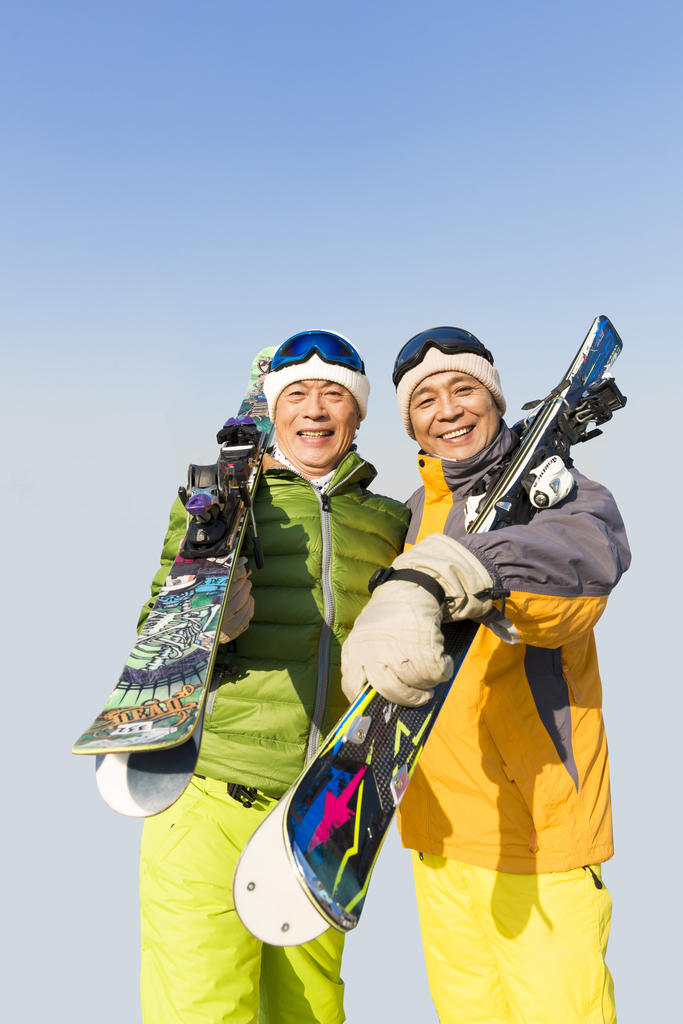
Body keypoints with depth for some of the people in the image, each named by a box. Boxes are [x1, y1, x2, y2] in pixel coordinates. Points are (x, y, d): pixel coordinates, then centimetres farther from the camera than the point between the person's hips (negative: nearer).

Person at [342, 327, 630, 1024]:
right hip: (437, 829, 6)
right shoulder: (419, 510, 10)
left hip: (539, 836, -5)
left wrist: (433, 579, -49)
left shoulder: (560, 493, -8)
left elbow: (587, 555, -34)